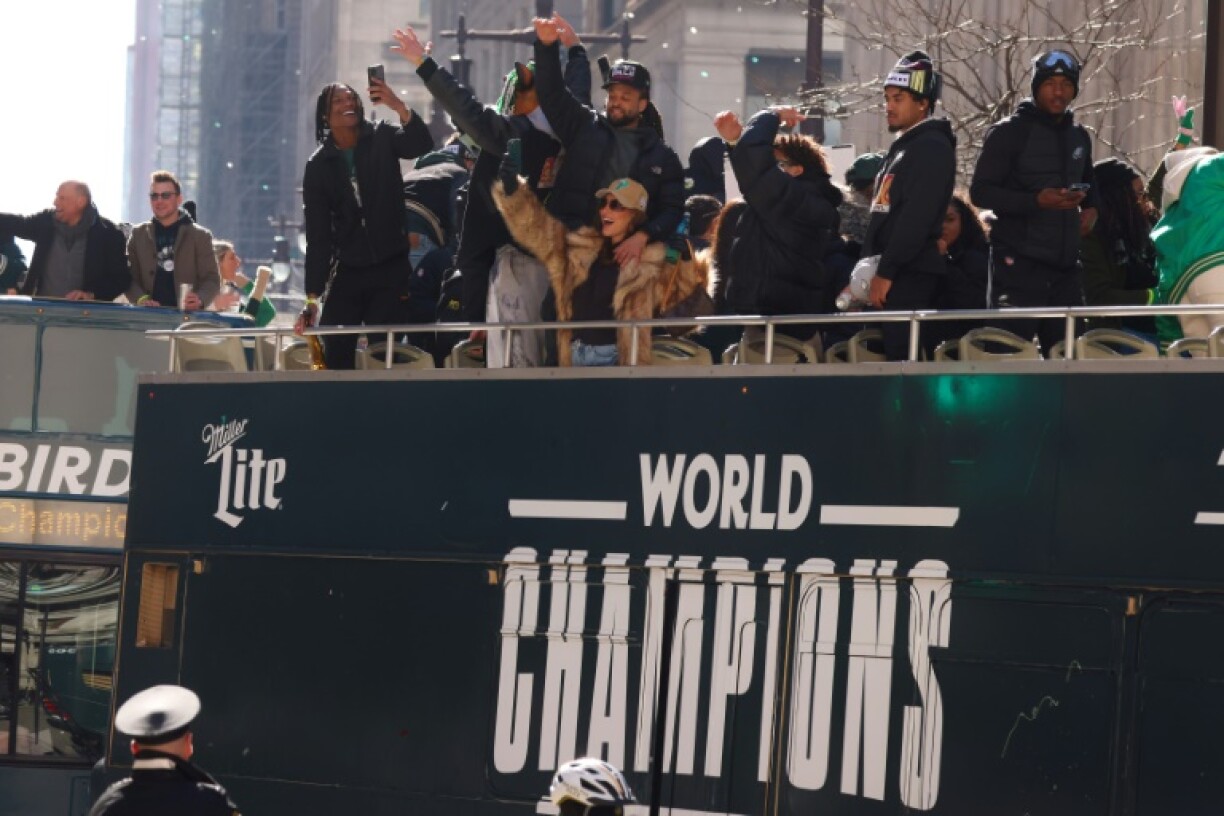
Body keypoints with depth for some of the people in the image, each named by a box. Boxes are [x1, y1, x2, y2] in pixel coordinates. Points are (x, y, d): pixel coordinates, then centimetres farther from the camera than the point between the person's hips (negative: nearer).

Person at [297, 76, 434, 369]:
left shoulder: (381, 139, 2)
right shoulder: (318, 166, 3)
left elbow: (422, 146, -20)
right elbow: (317, 235, 1)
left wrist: (398, 107, -38)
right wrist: (312, 297, -6)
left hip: (391, 269, -1)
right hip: (346, 274, 1)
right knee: (336, 359, -6)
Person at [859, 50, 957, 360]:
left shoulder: (932, 148, -8)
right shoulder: (900, 148, 23)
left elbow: (916, 218, -18)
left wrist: (886, 271, -20)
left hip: (912, 276, -10)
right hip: (889, 275, 10)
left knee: (904, 357, -14)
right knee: (894, 358, 6)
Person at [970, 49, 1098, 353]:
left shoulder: (1079, 136, 16)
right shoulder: (1009, 132, -3)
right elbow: (981, 191, -9)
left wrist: (1090, 207, 10)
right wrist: (1036, 201, -21)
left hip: (1067, 265, 6)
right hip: (1019, 263, -6)